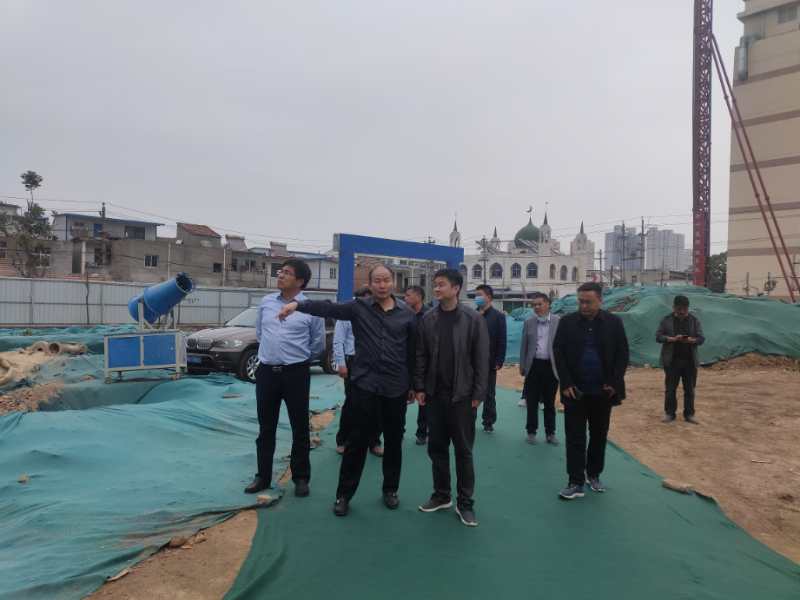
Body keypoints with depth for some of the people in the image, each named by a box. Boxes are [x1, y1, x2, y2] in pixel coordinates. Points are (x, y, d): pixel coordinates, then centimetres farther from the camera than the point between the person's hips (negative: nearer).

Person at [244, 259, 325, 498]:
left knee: (299, 428, 6)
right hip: (266, 371, 4)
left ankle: (301, 478, 21)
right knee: (266, 428, 14)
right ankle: (263, 476, 28)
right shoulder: (266, 302, 5)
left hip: (296, 373, -3)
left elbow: (318, 345, 2)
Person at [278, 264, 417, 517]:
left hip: (396, 387, 2)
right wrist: (298, 304, -29)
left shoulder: (407, 314, 3)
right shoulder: (359, 307, -1)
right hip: (364, 385, -2)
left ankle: (390, 489, 32)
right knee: (357, 441, 6)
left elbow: (413, 352, 7)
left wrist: (414, 385, 9)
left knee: (393, 441, 13)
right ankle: (344, 494, 21)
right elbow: (328, 308, -15)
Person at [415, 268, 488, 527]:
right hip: (435, 394, 4)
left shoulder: (473, 319, -6)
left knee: (463, 450, 6)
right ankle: (441, 495, 29)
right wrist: (420, 387, 1)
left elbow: (481, 359, -6)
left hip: (462, 395, -3)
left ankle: (465, 503, 20)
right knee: (436, 447, 12)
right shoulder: (428, 319, 3)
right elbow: (421, 356, 6)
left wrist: (478, 394, -8)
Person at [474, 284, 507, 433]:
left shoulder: (498, 316, -3)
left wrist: (499, 362, -11)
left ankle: (488, 422, 22)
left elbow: (501, 341, -6)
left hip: (489, 362, -2)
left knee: (489, 394, 10)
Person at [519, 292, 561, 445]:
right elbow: (524, 345, 6)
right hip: (533, 366, 1)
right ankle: (531, 431, 22)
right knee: (532, 401, 9)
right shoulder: (528, 322, 3)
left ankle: (550, 432, 23)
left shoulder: (558, 321, -2)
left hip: (551, 366, -1)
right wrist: (522, 366, 4)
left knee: (550, 402, 10)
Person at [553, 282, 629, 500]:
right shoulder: (567, 322, -3)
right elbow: (558, 353, -3)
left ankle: (594, 475, 31)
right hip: (575, 390, -1)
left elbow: (622, 354, 0)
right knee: (575, 438, 1)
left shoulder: (614, 322, -1)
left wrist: (613, 383, -9)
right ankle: (576, 482, 8)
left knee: (599, 436, 14)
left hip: (602, 391, 1)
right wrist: (566, 384, -11)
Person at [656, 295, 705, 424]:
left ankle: (689, 414, 17)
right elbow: (658, 336, -4)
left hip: (690, 361, 1)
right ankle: (669, 413, 15)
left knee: (690, 389, 7)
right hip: (672, 360, -1)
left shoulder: (694, 320, 4)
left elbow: (701, 338, 1)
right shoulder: (666, 320, 0)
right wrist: (672, 339, -20)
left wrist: (691, 340, -21)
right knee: (670, 388, 4)